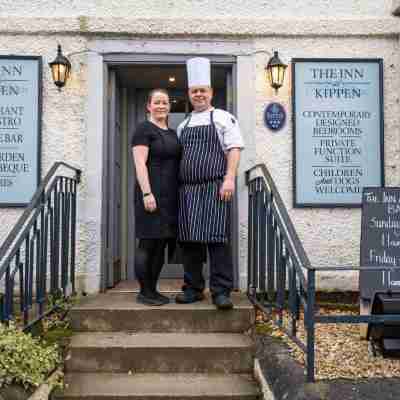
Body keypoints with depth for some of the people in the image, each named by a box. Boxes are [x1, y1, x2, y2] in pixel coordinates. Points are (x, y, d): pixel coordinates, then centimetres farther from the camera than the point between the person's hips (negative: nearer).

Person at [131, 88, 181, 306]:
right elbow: (140, 163, -13)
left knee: (161, 243, 9)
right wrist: (147, 193, -22)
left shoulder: (172, 133, 19)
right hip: (152, 194, -8)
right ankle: (144, 292, 5)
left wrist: (178, 195, 16)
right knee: (148, 243, -4)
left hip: (170, 196, 8)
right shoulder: (144, 129, -4)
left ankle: (153, 289, 16)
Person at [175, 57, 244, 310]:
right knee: (189, 240, 5)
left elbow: (234, 149, -3)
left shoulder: (223, 118, 6)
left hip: (214, 187, -5)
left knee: (216, 237, -10)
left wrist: (229, 179, -16)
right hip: (187, 189, 5)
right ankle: (193, 288, 15)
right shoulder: (183, 126, 22)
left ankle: (221, 291, -3)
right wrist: (177, 187, 13)